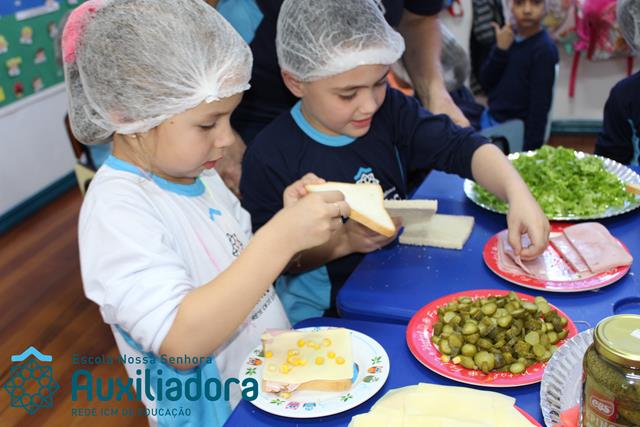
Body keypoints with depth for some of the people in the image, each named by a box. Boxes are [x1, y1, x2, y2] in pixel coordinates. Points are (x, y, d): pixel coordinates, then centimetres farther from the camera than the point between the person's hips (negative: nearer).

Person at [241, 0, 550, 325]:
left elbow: (461, 147, -10)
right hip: (326, 307, -2)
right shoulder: (269, 159, -17)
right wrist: (344, 239, -24)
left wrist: (518, 194, -27)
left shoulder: (389, 109, -3)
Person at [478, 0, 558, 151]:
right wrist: (501, 49, -12)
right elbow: (485, 83, 1)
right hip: (491, 121, 7)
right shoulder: (506, 36, 5)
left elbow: (540, 105, -16)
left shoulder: (545, 49, -15)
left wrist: (531, 149, -18)